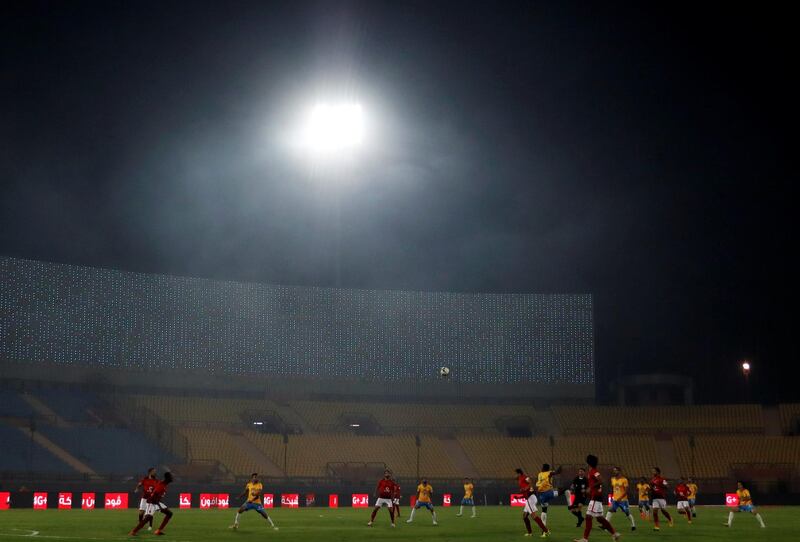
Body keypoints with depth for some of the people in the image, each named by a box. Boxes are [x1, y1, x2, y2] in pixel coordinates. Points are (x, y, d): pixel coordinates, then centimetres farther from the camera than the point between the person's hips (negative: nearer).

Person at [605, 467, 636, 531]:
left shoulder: (624, 480, -12)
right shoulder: (613, 479, 7)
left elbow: (626, 491, -14)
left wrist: (620, 498, -22)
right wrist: (611, 497, 19)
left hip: (623, 500, -4)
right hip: (615, 500, 4)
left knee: (627, 513, 6)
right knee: (610, 511, -13)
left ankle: (633, 525, 25)